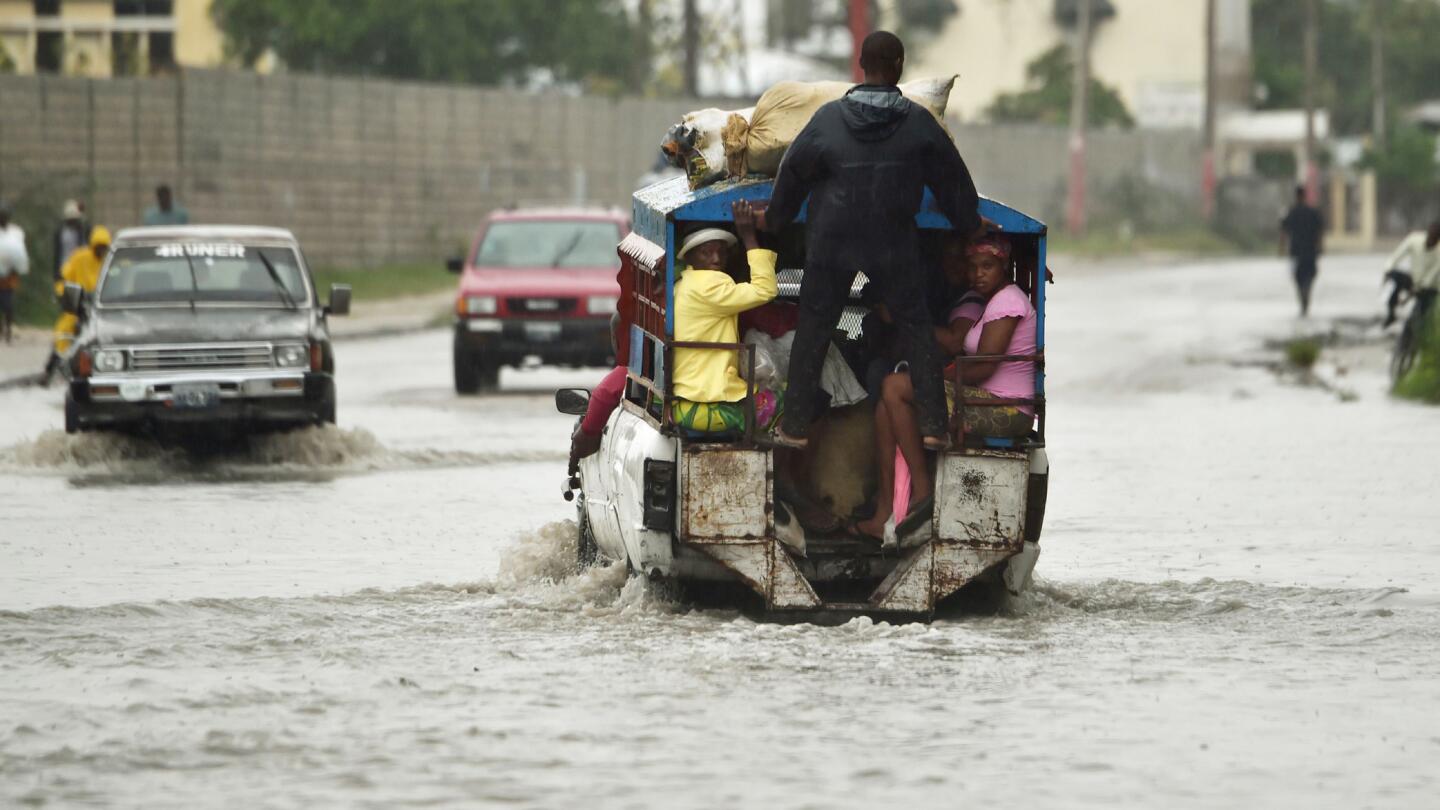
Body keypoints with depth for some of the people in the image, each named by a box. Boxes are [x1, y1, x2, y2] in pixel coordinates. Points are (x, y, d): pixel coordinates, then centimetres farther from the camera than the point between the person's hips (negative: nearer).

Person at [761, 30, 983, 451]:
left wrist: (775, 217, 20)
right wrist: (969, 222, 21)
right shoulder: (918, 122, -7)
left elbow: (794, 170, 3)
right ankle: (932, 424, 5)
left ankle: (795, 426, 11)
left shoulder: (829, 118, -7)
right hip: (894, 243, 0)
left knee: (813, 329, 10)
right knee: (915, 326, 11)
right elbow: (950, 174, 4)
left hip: (832, 242, 0)